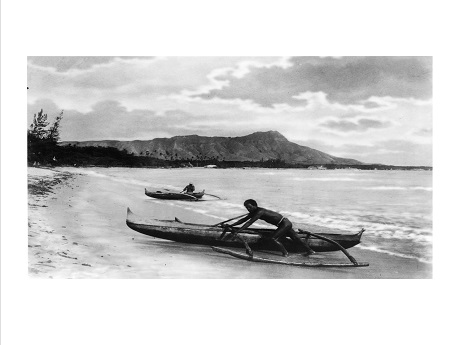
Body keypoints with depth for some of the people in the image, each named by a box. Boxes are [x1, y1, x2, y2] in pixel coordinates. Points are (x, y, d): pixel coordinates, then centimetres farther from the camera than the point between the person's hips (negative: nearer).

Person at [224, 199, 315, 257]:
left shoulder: (259, 212, -24)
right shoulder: (253, 212, 4)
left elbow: (249, 223, -30)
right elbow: (243, 220, 10)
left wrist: (237, 231, -31)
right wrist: (231, 225, 6)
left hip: (285, 224, -10)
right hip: (286, 223, 10)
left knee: (273, 238, -15)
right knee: (296, 238, 16)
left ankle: (285, 253, -6)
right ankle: (309, 250, 24)